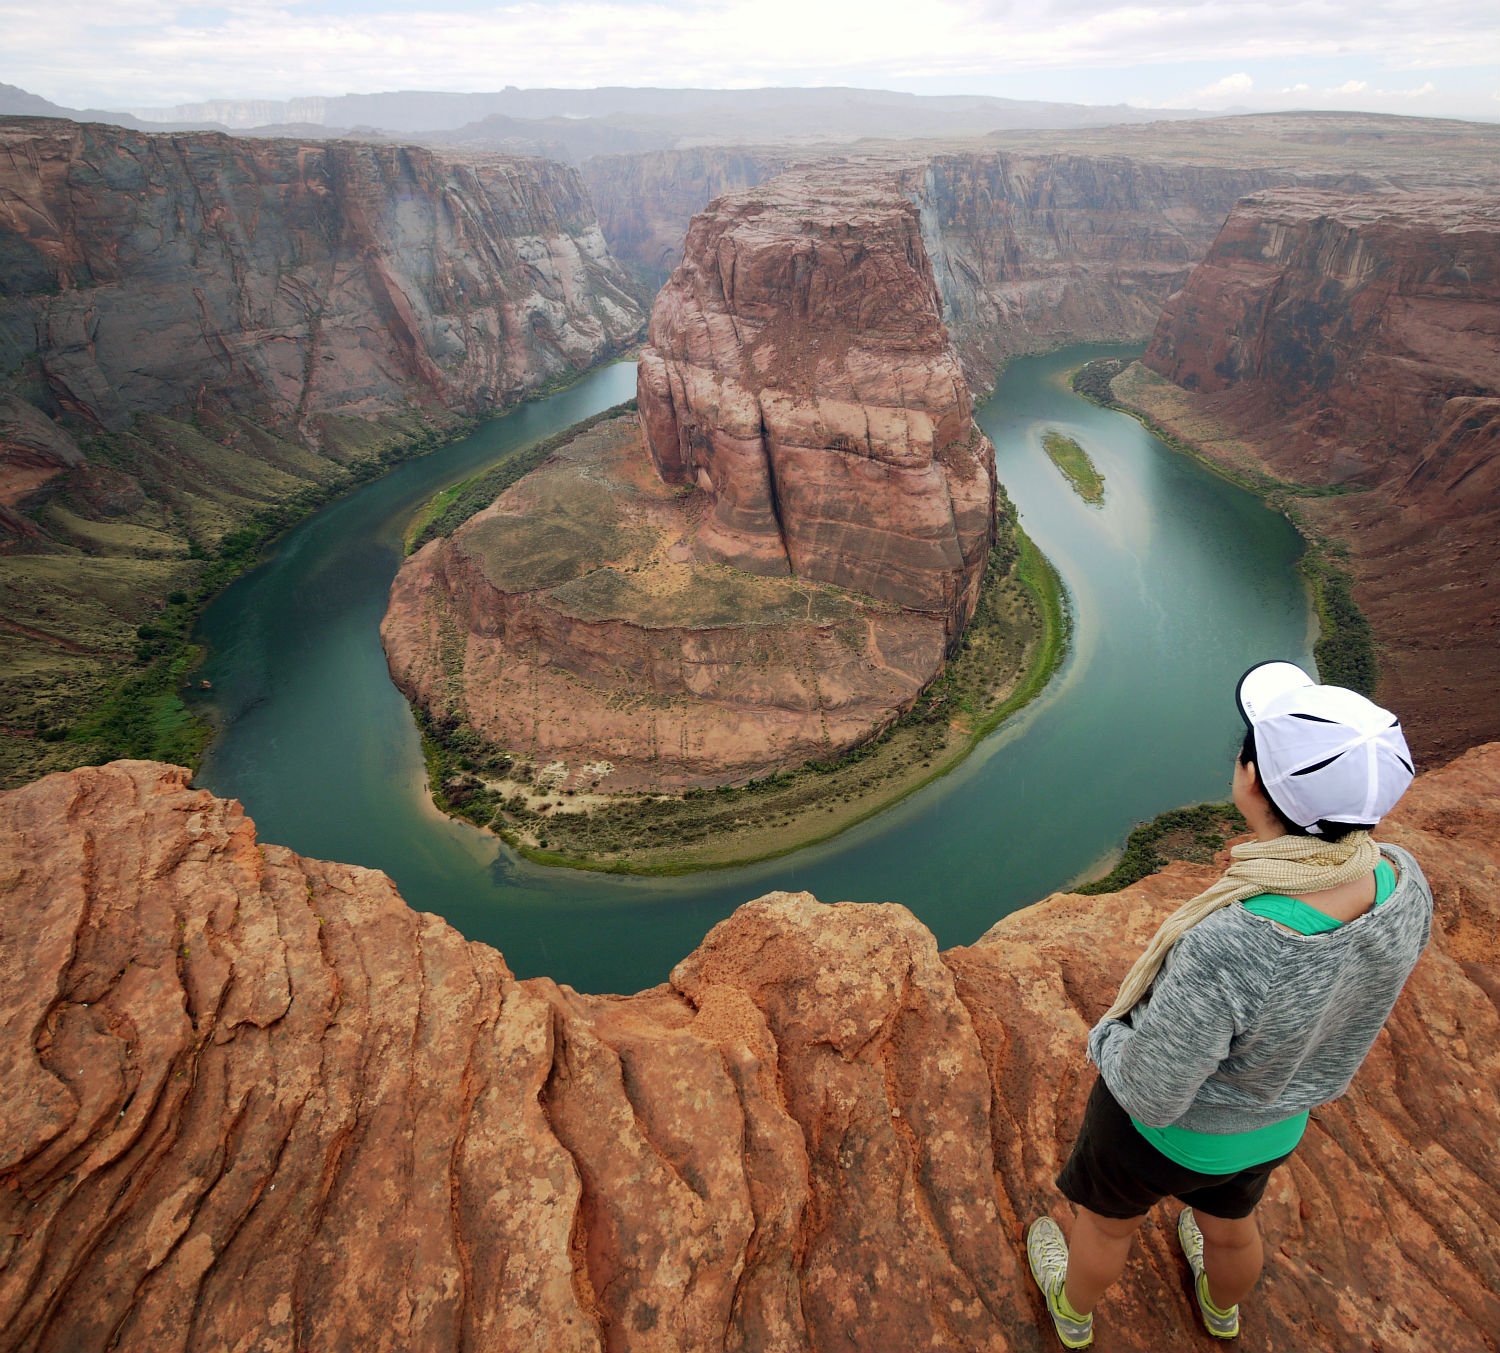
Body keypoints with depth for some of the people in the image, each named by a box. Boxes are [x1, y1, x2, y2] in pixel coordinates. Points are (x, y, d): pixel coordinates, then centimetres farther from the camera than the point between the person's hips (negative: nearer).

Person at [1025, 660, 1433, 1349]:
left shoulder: (1219, 953, -48)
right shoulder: (1402, 885, -27)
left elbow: (1149, 1094, -30)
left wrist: (1112, 1036, -9)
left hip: (1166, 1114, -5)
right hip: (1269, 1123, 5)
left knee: (1109, 1217, 30)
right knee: (1229, 1218, 39)